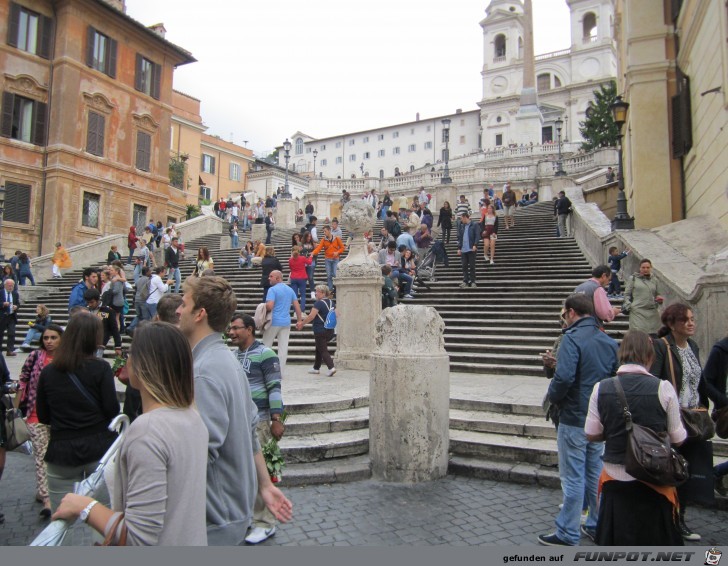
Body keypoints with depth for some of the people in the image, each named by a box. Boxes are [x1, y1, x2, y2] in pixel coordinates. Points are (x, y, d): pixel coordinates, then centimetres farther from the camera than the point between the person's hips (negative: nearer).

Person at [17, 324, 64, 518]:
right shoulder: (34, 357, -6)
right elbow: (23, 382, 0)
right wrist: (16, 408, 0)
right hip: (37, 414, -2)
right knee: (41, 455, -2)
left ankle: (41, 490, 35)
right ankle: (46, 499, 0)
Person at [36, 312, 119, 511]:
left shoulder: (48, 372, 0)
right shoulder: (101, 368, -10)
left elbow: (43, 416, 7)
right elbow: (112, 410, -11)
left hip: (61, 452, 2)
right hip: (99, 448, -2)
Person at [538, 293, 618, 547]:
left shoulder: (572, 338, -17)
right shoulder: (609, 341, 7)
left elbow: (564, 377, -27)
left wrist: (553, 397, -9)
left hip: (574, 420, -7)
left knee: (573, 478, 2)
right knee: (596, 473, 19)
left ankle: (567, 534, 13)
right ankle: (597, 526, 32)